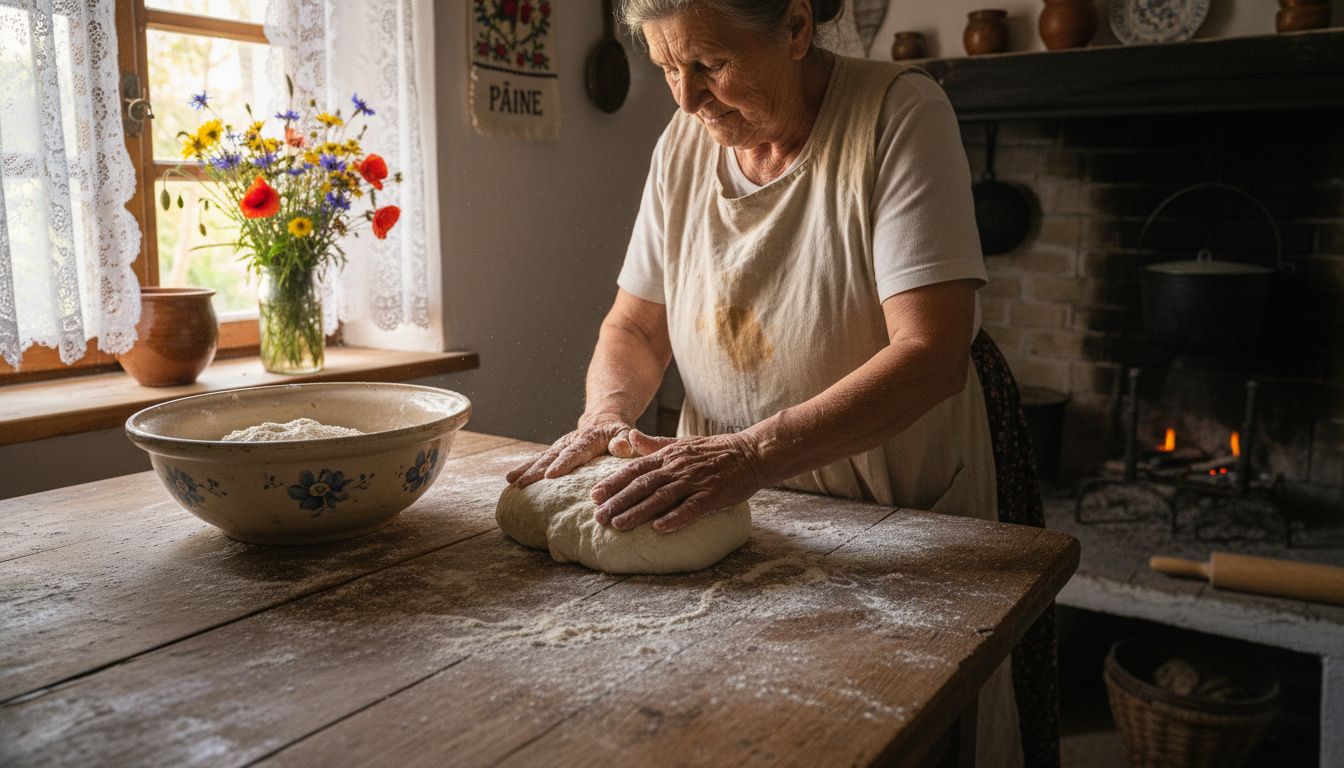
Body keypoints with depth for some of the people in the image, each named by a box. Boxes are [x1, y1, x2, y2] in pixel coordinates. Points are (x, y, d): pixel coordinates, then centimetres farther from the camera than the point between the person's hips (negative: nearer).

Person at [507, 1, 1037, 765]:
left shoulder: (902, 114, -18)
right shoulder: (685, 141, -1)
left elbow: (931, 354, -27)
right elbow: (635, 327, 4)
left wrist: (753, 453, -37)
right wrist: (607, 415, -17)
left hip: (899, 521, -3)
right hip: (721, 512, 4)